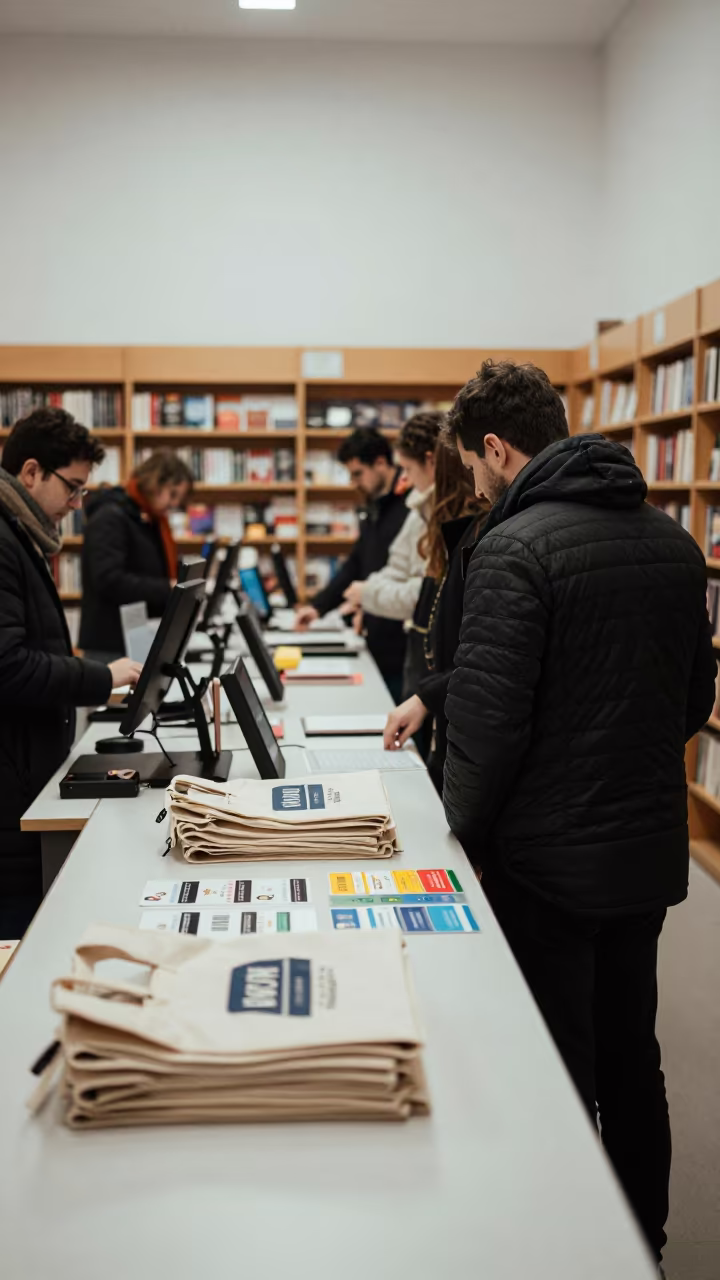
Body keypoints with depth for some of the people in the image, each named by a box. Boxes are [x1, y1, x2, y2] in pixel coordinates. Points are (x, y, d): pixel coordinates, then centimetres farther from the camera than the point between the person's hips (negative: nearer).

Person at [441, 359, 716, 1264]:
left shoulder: (515, 547, -18)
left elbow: (490, 716, -21)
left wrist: (465, 833, -6)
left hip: (549, 859, -7)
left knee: (556, 1077, 6)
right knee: (631, 1057, 20)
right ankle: (641, 1240, 36)